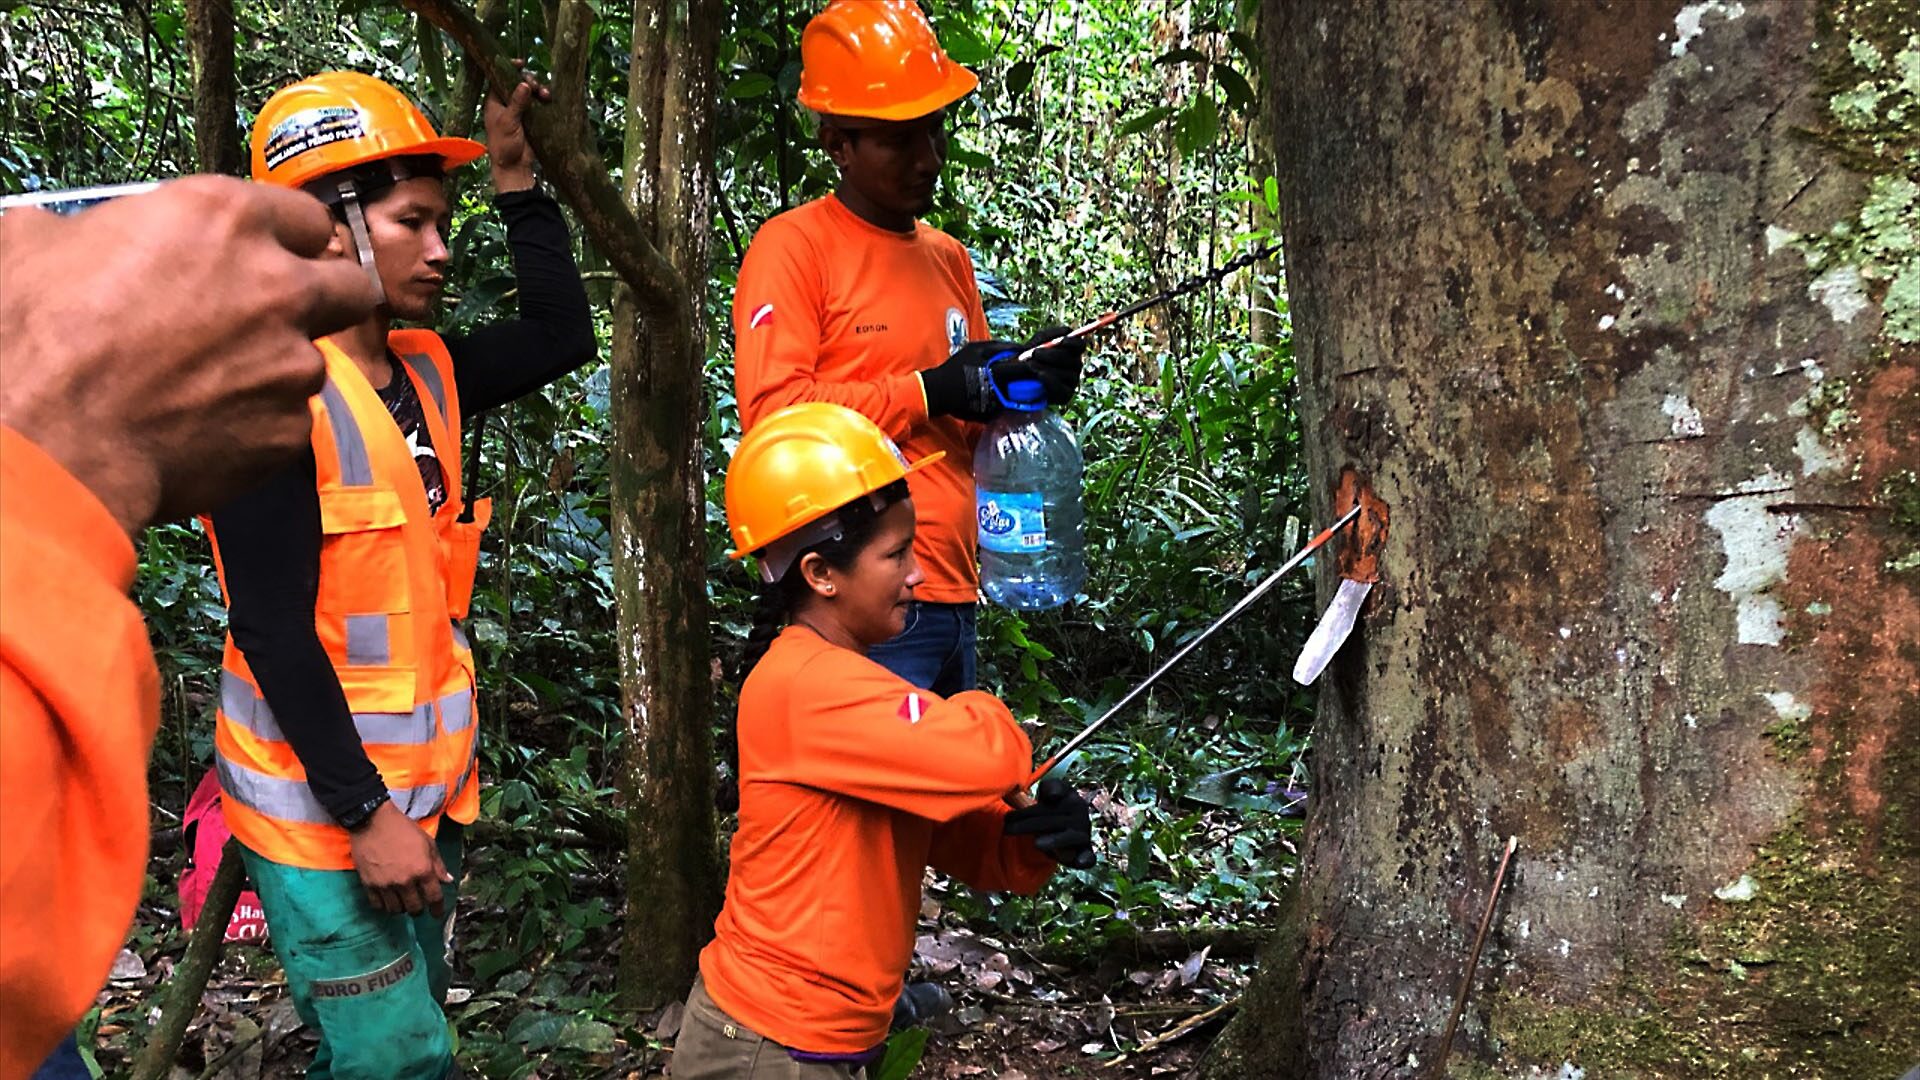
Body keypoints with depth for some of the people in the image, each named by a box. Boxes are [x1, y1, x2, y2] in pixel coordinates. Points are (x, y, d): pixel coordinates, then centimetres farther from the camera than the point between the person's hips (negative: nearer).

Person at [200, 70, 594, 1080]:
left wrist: (516, 181, 6)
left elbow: (562, 334, 15)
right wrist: (365, 814, -21)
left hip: (424, 782, 8)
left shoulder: (428, 371, 5)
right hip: (324, 806, -8)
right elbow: (272, 632, -21)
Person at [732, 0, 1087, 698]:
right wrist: (929, 391, -17)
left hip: (952, 598, 8)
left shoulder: (949, 257, 19)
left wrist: (1029, 379, 4)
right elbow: (772, 411, -16)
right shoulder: (792, 247, -5)